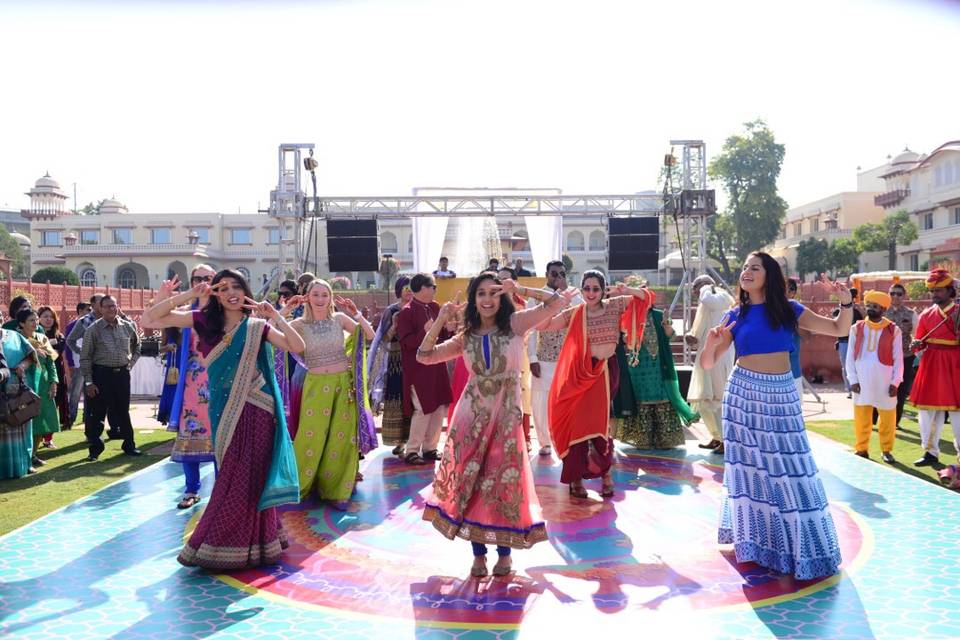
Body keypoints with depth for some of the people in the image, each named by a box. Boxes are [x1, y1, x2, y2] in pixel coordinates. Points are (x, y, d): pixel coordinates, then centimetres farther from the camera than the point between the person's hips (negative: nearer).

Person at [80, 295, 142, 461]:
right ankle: (95, 449, 12)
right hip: (101, 374, -3)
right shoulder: (93, 329, -5)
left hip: (122, 373, 3)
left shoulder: (128, 326, 5)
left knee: (123, 411, 12)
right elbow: (85, 357, -4)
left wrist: (130, 363, 8)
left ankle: (129, 445, 21)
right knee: (97, 413, 2)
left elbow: (137, 347, 22)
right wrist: (88, 382, -8)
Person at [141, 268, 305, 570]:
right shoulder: (204, 321, 4)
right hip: (225, 411, 1)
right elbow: (150, 318, -1)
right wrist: (187, 295, -9)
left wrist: (276, 317, -13)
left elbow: (298, 347, -7)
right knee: (233, 477, 9)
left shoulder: (257, 326, 2)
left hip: (255, 411, -1)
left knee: (249, 477, 3)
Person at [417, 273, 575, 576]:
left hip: (506, 416, -2)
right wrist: (440, 321, -2)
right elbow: (423, 356, 4)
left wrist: (520, 289, -13)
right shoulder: (466, 336, 5)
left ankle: (504, 552, 24)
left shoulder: (515, 324, -3)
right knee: (469, 480, 5)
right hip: (471, 414, 2)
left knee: (504, 482, 4)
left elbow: (557, 301, -13)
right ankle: (478, 554, 21)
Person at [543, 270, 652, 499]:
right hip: (582, 372, 1)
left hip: (607, 371, -1)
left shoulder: (615, 306, 0)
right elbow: (545, 325, -4)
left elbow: (646, 298, 3)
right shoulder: (574, 313, 0)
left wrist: (626, 290, -14)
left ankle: (605, 471, 23)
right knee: (578, 421, 1)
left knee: (600, 421, -1)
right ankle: (576, 477, 14)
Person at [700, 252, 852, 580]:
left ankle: (799, 542, 17)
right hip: (744, 393, 0)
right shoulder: (736, 316, 3)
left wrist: (846, 301, -12)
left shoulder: (789, 310, 3)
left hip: (783, 395, 0)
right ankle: (753, 539, 21)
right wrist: (710, 344, -19)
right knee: (749, 466, 6)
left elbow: (839, 329, 5)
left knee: (789, 468, 0)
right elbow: (708, 364, 2)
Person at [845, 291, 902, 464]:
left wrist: (895, 382, -6)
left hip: (885, 382, -1)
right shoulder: (857, 328, 2)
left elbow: (898, 359, 0)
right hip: (862, 381, 1)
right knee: (861, 418, 7)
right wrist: (853, 380, -4)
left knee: (887, 418, 8)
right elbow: (850, 357, 3)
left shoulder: (893, 330, -1)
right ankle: (861, 449, 19)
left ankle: (886, 450, 23)